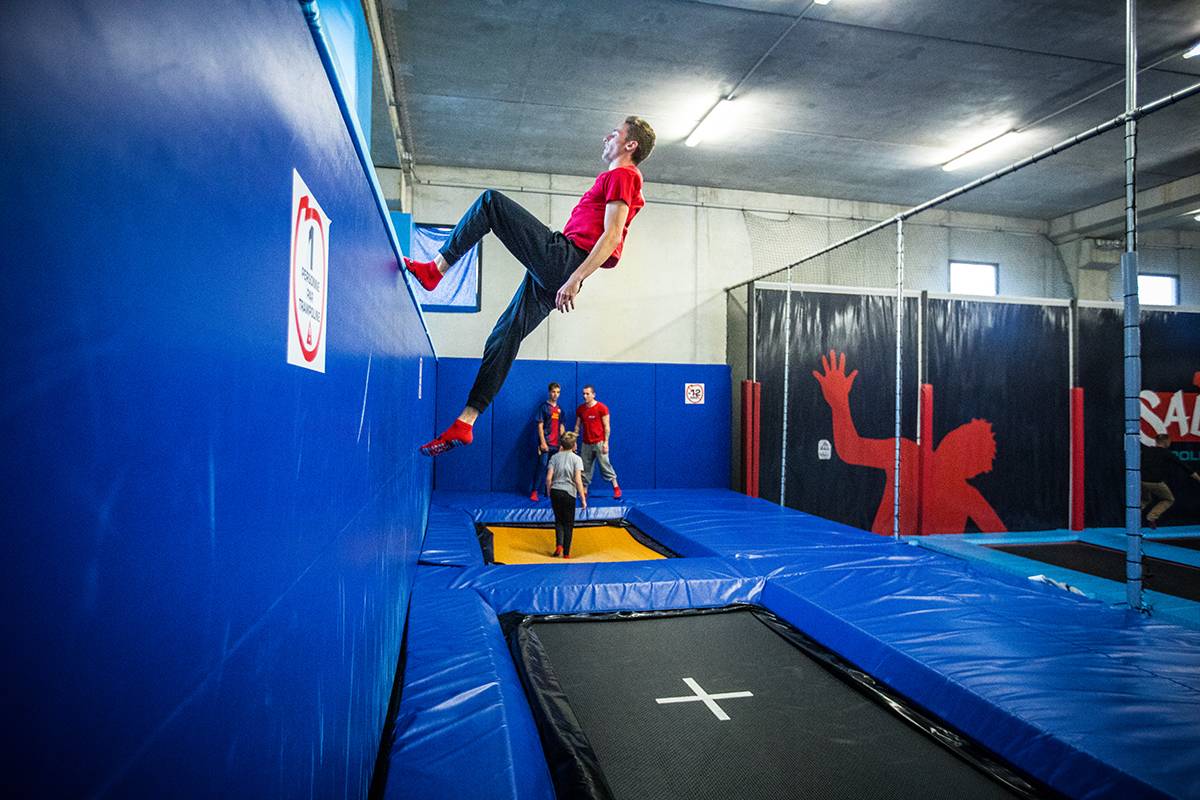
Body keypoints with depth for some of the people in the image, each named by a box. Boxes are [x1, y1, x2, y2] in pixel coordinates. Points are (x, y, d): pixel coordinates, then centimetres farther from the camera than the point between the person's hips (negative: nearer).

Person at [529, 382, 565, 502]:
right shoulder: (544, 407, -1)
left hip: (556, 444, 5)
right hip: (546, 443, -5)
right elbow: (540, 426, -7)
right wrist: (542, 442, -14)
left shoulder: (560, 409, 15)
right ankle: (534, 491, -5)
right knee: (541, 466, -10)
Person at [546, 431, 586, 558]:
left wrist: (549, 493, 13)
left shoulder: (555, 457, 5)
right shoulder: (576, 459, -3)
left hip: (555, 492, 3)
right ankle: (566, 553, 10)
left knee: (558, 520, 18)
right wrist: (583, 499, -6)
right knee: (568, 523, 8)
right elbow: (578, 481, -10)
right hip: (569, 493, -2)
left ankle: (559, 545, -1)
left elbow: (548, 478, -1)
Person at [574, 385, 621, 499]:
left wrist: (606, 442, -12)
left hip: (599, 442, -5)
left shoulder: (602, 408, -6)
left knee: (605, 465, -5)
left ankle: (616, 488, 2)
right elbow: (577, 426, 14)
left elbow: (607, 426, -6)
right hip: (586, 443, 5)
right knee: (585, 468, 5)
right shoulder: (580, 409, 9)